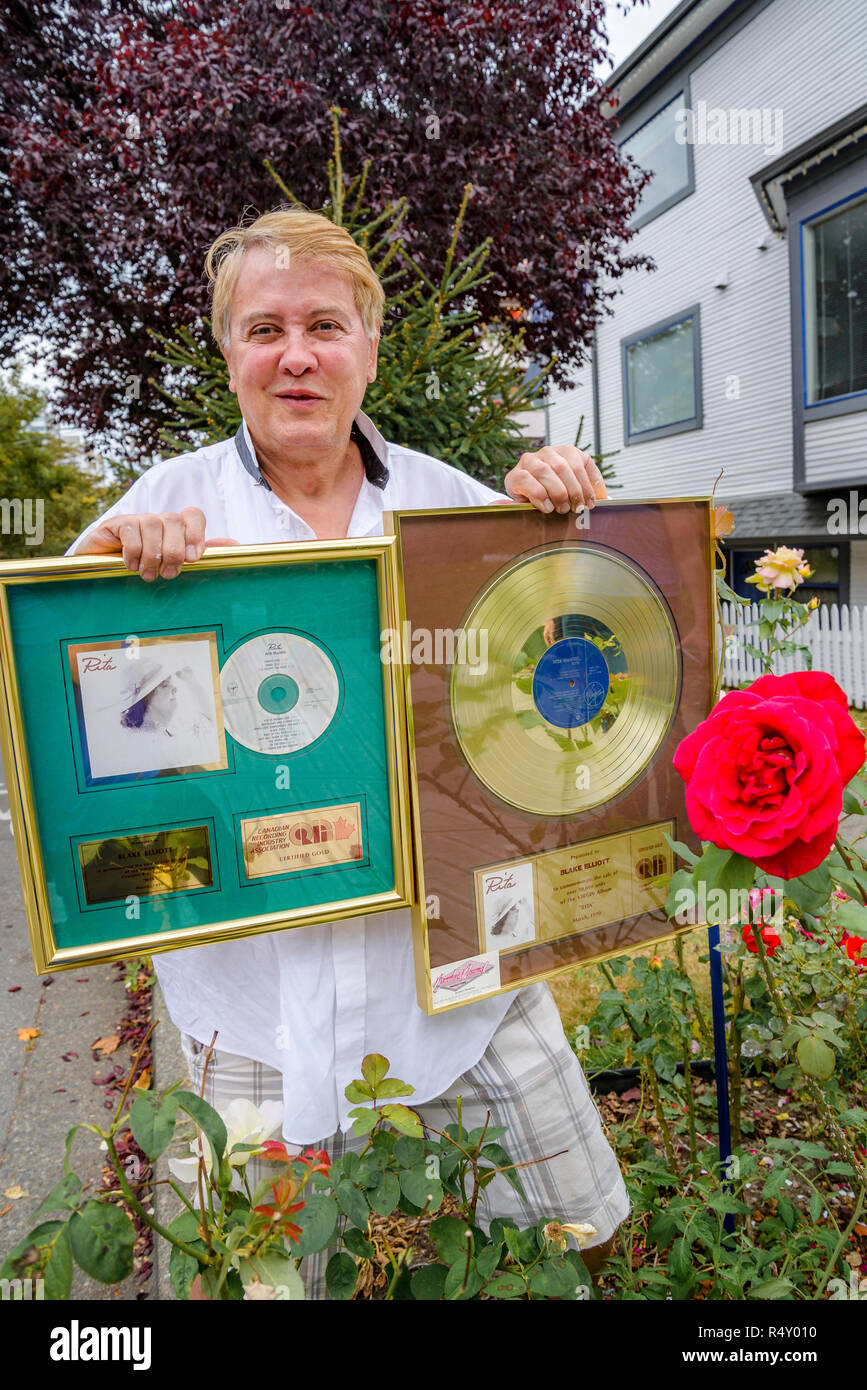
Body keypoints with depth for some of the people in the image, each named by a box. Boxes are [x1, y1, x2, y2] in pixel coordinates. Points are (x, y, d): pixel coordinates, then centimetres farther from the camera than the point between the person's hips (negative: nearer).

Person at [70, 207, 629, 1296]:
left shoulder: (440, 493, 4)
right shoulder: (176, 499, -1)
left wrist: (566, 502, -10)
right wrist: (106, 557, -22)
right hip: (260, 973, -1)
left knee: (587, 1236, 15)